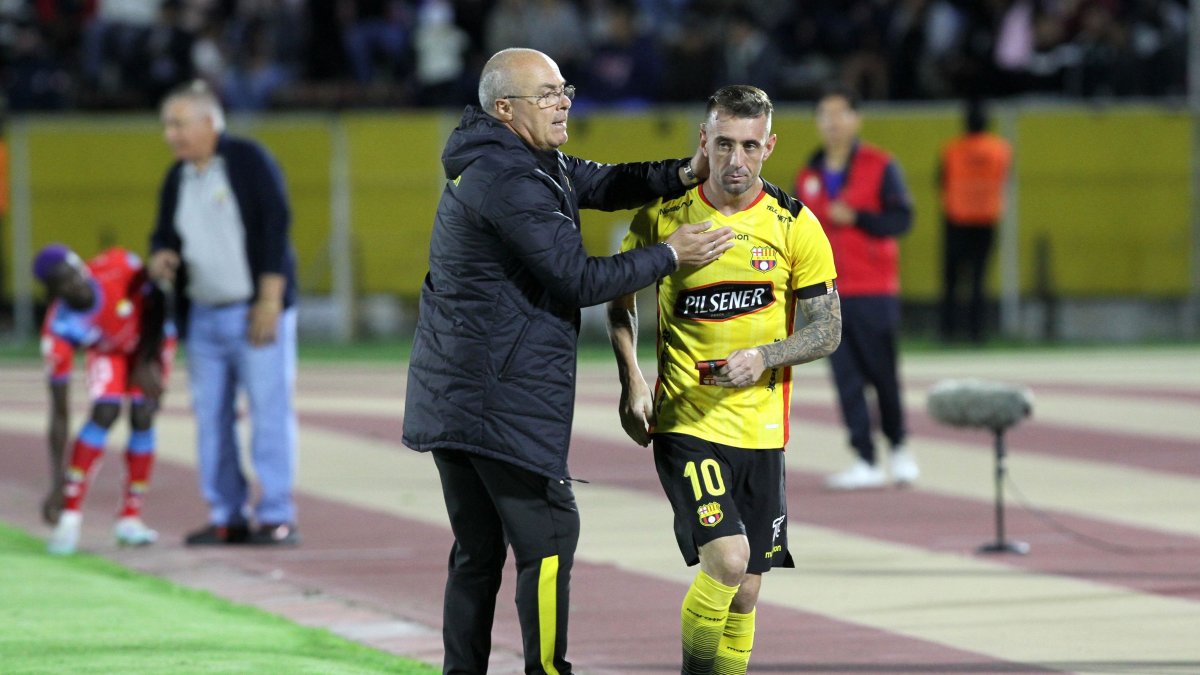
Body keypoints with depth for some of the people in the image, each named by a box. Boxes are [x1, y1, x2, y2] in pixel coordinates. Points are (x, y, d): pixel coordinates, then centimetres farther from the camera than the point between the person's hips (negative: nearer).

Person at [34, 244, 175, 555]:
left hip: (151, 335, 1)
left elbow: (156, 305, -15)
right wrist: (57, 485, -33)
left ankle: (130, 518, 0)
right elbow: (59, 413, -31)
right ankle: (70, 515, -16)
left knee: (142, 419, -11)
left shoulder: (121, 267, -38)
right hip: (108, 351, -1)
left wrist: (148, 363, -22)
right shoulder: (58, 329, -34)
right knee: (104, 413, -21)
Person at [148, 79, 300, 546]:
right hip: (204, 315, 6)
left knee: (269, 413, -7)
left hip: (256, 312, -6)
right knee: (211, 418, 5)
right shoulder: (177, 178, 13)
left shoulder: (249, 161, -6)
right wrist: (161, 257, -4)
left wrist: (269, 301, -16)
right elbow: (165, 233, 21)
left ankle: (277, 517, -4)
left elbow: (275, 227, -10)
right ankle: (227, 517, 11)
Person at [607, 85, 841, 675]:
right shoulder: (662, 217, -3)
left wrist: (764, 356, -18)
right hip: (686, 425, -3)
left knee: (744, 593, 9)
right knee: (726, 560, -21)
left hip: (762, 430, 3)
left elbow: (827, 331, 1)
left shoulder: (795, 226, -2)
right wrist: (631, 383, -1)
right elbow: (619, 299, 11)